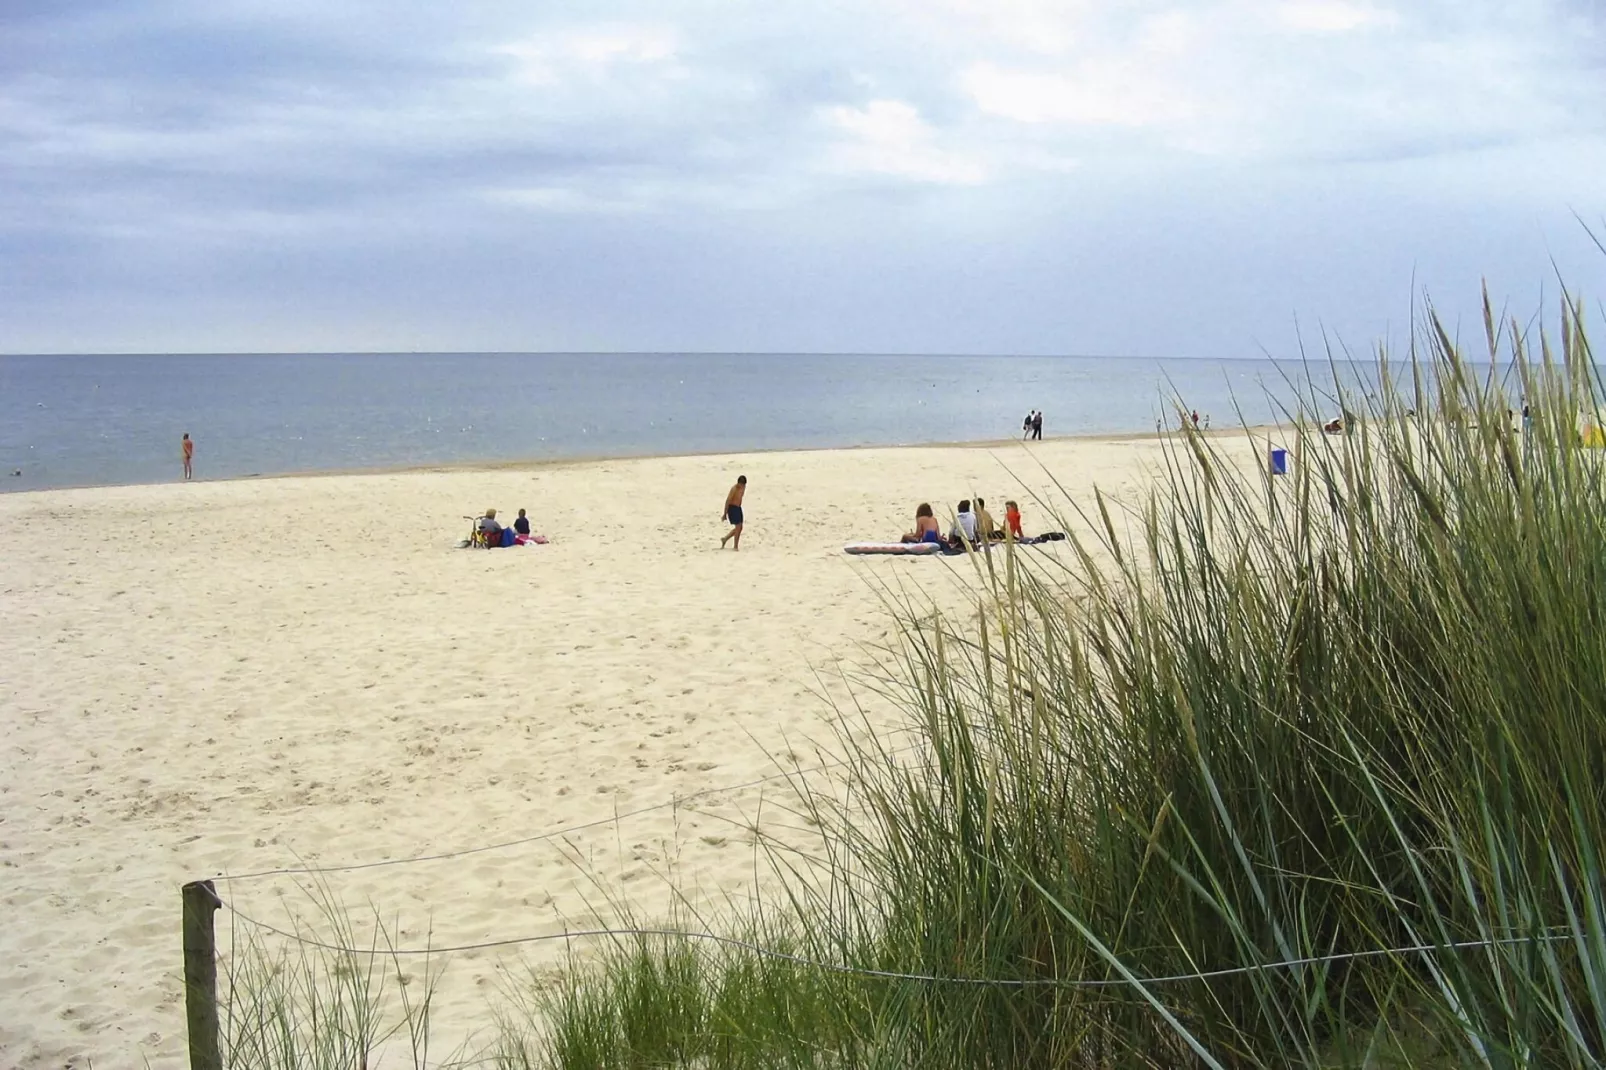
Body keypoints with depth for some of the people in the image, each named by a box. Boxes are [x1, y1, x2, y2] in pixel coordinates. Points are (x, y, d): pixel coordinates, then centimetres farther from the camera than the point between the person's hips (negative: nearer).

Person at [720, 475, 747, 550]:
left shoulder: (743, 488, 4)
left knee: (739, 528, 9)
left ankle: (725, 539, 25)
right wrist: (725, 514, -17)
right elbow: (728, 501, -18)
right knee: (738, 527, -10)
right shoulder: (734, 489, -20)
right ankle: (735, 546, 0)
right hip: (732, 508, -8)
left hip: (738, 508, 8)